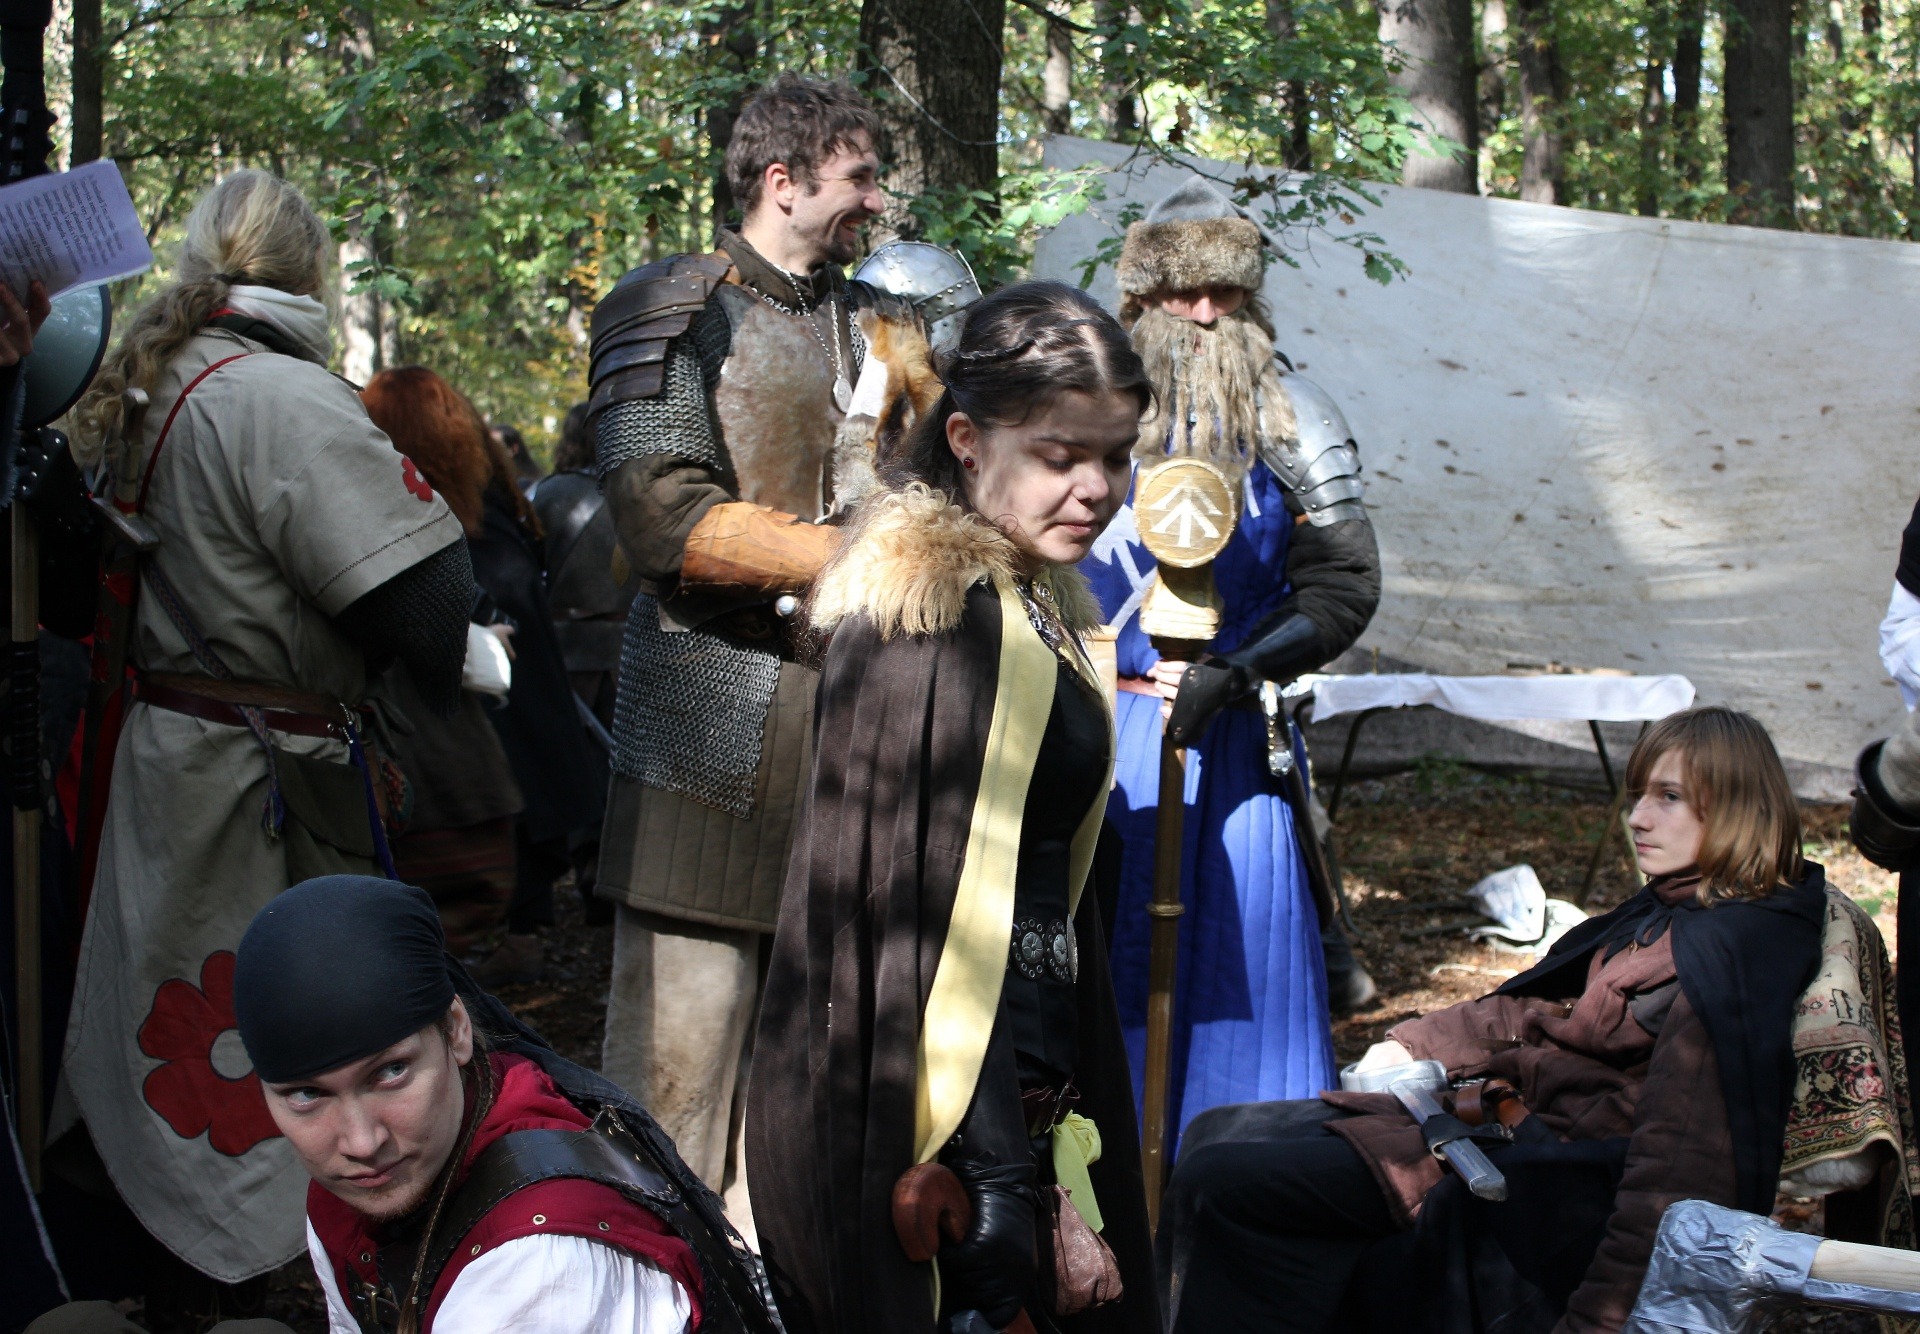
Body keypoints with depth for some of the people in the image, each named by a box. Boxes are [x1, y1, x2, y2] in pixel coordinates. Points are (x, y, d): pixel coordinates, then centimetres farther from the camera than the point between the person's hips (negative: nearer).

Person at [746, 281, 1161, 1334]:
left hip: (1029, 1079, 9)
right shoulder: (932, 625, -18)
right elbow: (932, 914, -22)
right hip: (937, 1121, -9)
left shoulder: (1035, 608, 11)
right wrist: (994, 1178, -23)